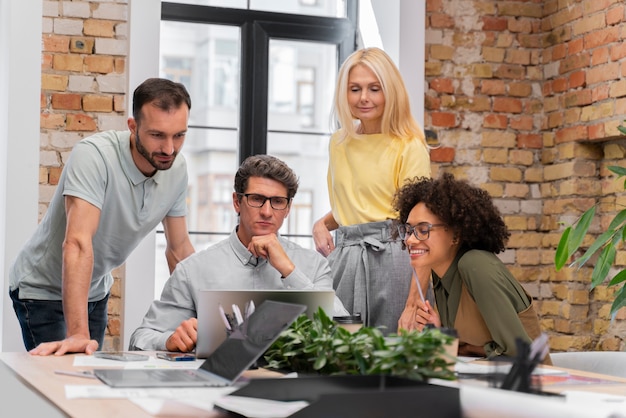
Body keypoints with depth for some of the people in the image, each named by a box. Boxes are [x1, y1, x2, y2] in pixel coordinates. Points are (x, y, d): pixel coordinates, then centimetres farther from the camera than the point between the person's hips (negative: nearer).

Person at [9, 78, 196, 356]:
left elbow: (179, 249, 2)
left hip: (96, 290, 6)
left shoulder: (177, 169, -10)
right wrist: (78, 334, -48)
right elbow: (78, 244, -40)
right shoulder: (94, 155, -30)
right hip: (42, 290, -6)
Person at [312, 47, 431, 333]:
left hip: (389, 258, -5)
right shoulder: (339, 143, 12)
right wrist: (322, 224, 5)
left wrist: (417, 301, -17)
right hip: (343, 258, 5)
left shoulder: (409, 147, -5)